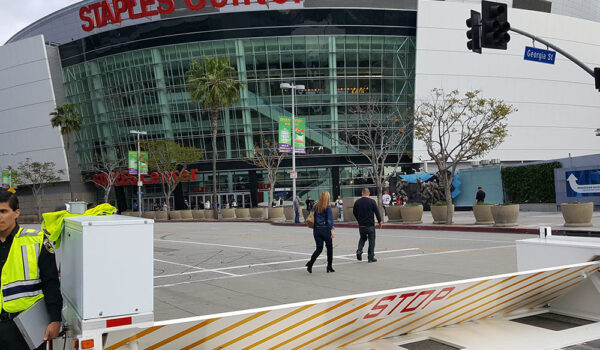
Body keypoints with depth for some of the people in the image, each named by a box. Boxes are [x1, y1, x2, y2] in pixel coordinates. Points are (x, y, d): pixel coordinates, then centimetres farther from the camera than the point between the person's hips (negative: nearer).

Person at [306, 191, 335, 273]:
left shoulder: (316, 207, 7)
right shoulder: (328, 207, -8)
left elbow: (313, 218, 12)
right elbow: (330, 219, -17)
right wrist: (332, 229, -23)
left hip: (317, 229, 4)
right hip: (325, 229, -4)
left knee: (319, 248, 8)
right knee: (329, 247, 13)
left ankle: (310, 262, -16)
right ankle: (329, 267, 18)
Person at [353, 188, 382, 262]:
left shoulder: (357, 202, 0)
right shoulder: (372, 202, -9)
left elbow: (354, 212, 9)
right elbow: (377, 212, -6)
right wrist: (379, 221, 7)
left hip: (361, 225, 3)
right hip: (370, 225, -3)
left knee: (362, 238, 22)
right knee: (371, 240, 8)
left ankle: (359, 250, -1)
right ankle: (371, 257, 9)